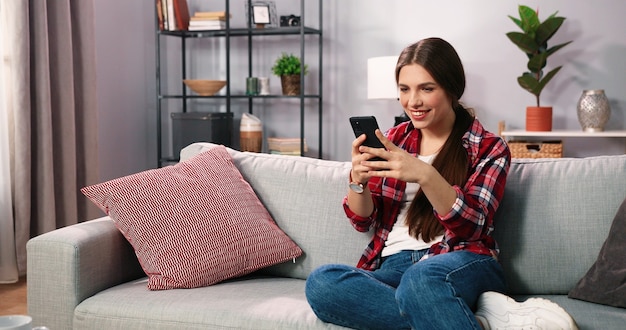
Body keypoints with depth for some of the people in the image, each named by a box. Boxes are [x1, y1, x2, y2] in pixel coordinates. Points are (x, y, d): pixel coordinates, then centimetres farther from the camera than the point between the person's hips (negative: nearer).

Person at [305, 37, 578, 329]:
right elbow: (363, 221, 12)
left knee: (421, 277, -43)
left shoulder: (488, 148, 5)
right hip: (393, 266, 6)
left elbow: (470, 226, -9)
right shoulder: (393, 139, 15)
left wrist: (425, 176, -26)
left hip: (462, 264, -6)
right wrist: (358, 180, -10)